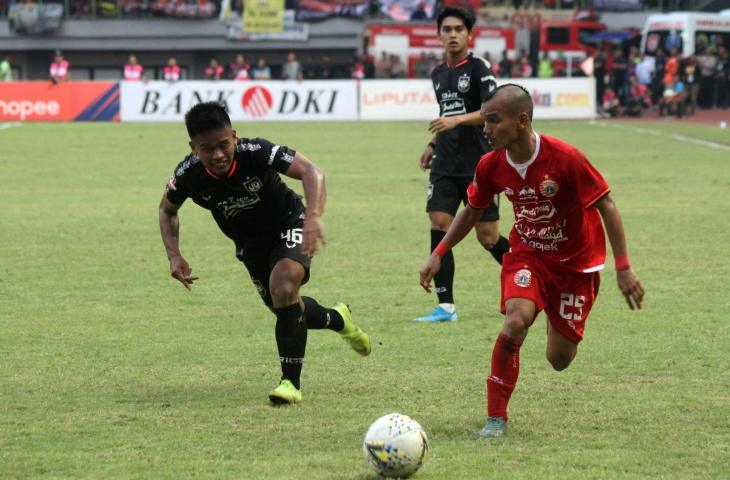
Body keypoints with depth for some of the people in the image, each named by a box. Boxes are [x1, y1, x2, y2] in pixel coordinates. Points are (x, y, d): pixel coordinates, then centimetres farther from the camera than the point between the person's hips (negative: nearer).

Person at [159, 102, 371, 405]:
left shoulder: (256, 153, -35)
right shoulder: (188, 176, -24)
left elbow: (309, 171, -45)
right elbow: (167, 209, -2)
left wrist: (314, 217, -61)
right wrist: (174, 256, -15)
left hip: (288, 223, -5)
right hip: (249, 242, 5)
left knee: (283, 286, -29)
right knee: (284, 307, 12)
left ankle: (291, 382, -18)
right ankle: (337, 320, 47)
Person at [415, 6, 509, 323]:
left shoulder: (479, 68, -7)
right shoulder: (438, 74, 14)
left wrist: (457, 121, -29)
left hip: (478, 165, -6)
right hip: (445, 165, 6)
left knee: (488, 238, -1)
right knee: (439, 225, -10)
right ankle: (446, 306, -9)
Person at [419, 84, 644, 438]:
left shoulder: (565, 158, -27)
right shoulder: (491, 166, -13)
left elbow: (606, 206, -18)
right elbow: (472, 211, 7)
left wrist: (623, 268, -20)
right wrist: (438, 254, 0)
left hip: (576, 262, -2)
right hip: (527, 253, 2)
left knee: (559, 360, 2)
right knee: (516, 321, -27)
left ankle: (558, 325, 41)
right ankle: (496, 418, -15)